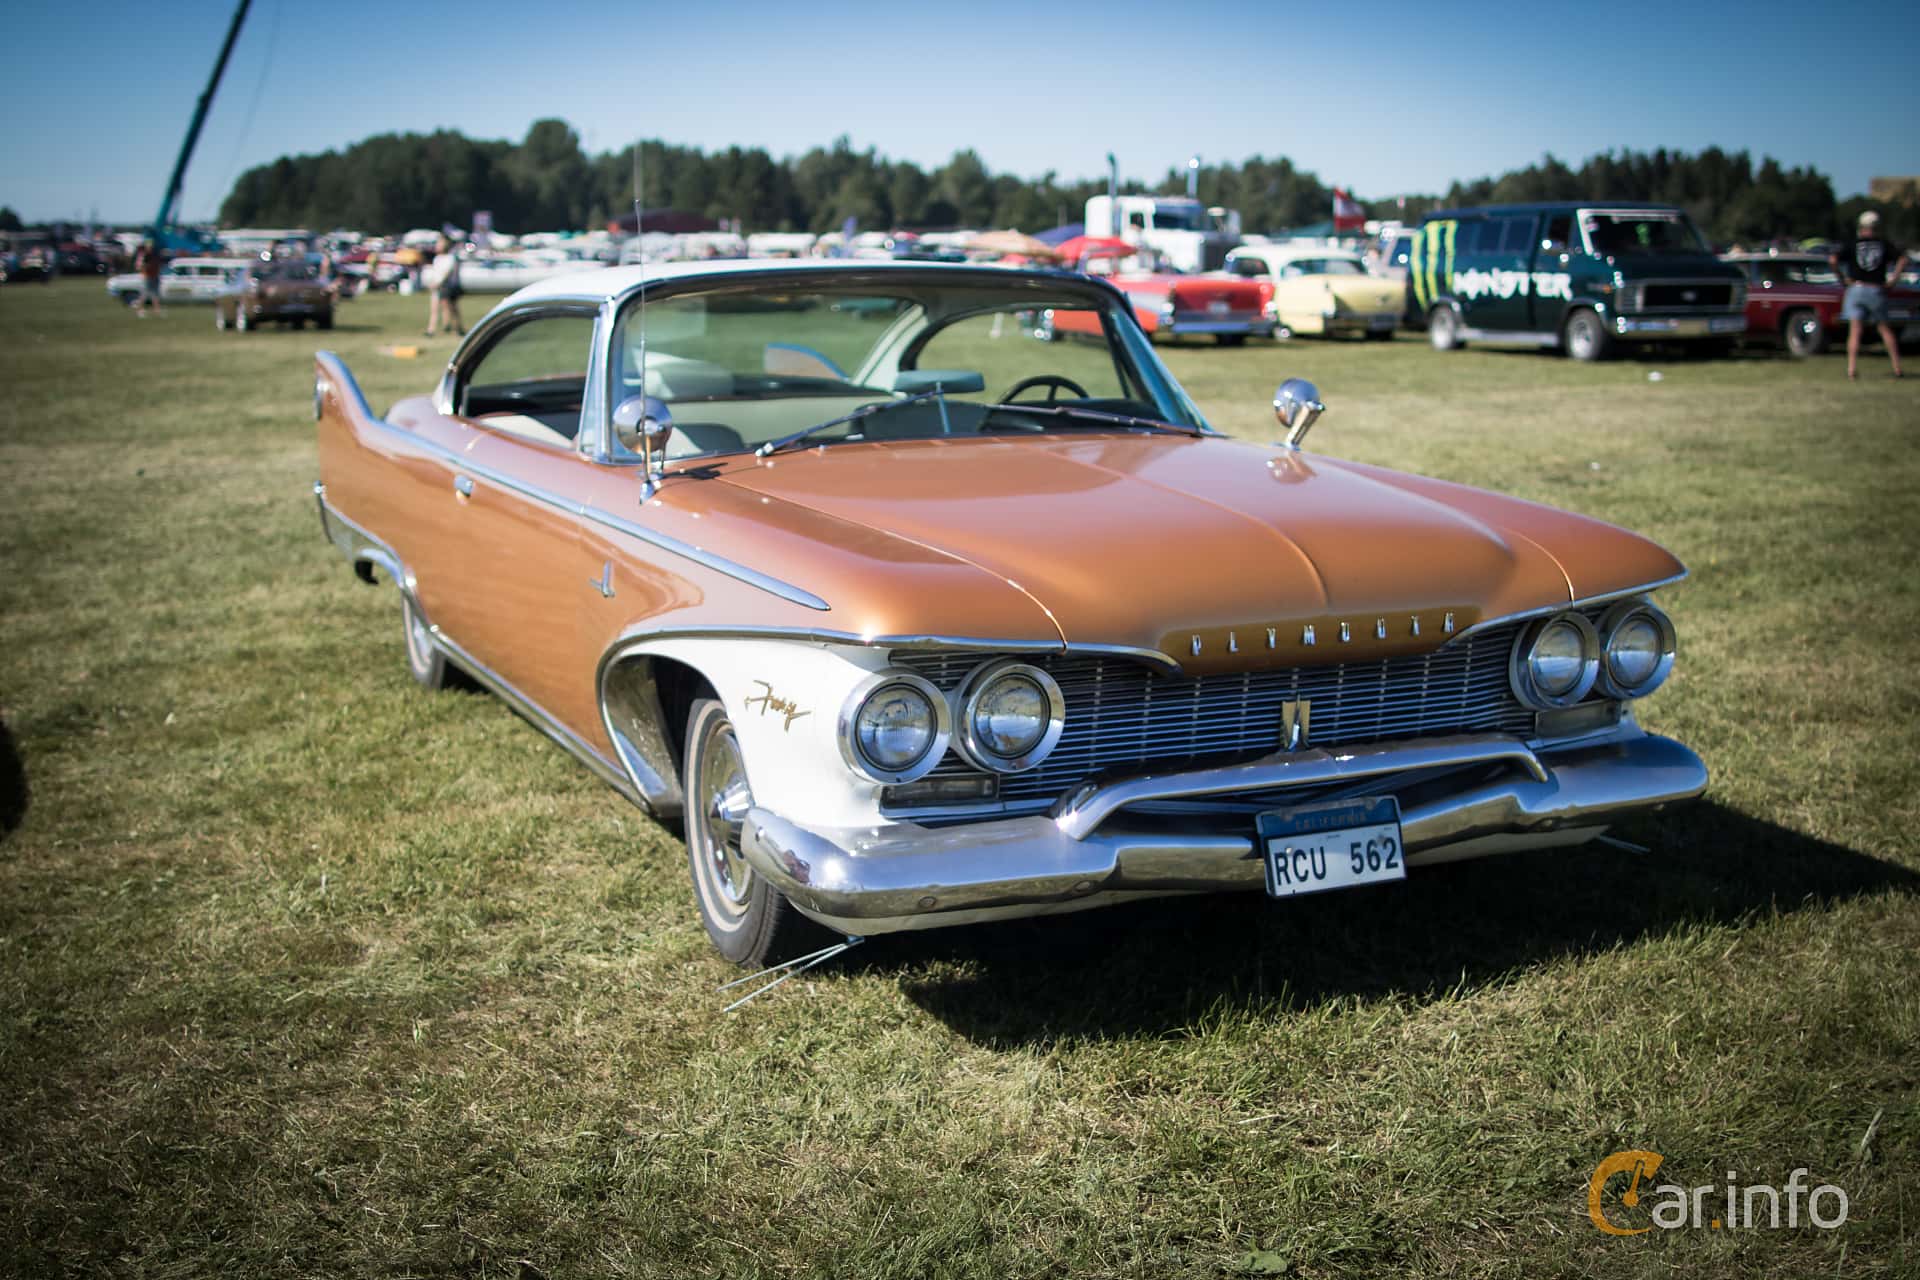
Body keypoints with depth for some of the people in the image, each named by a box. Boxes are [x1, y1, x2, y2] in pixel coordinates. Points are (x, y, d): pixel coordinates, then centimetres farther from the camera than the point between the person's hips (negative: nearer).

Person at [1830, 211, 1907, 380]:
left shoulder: (1852, 244, 2)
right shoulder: (1884, 245, 5)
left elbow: (1833, 260, -11)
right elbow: (1903, 259, -5)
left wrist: (1844, 278, -2)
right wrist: (1893, 279, 0)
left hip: (1856, 289, -1)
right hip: (1877, 291, 1)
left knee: (1855, 331, -2)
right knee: (1885, 329, 13)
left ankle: (1852, 369, -14)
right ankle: (1897, 367, 12)